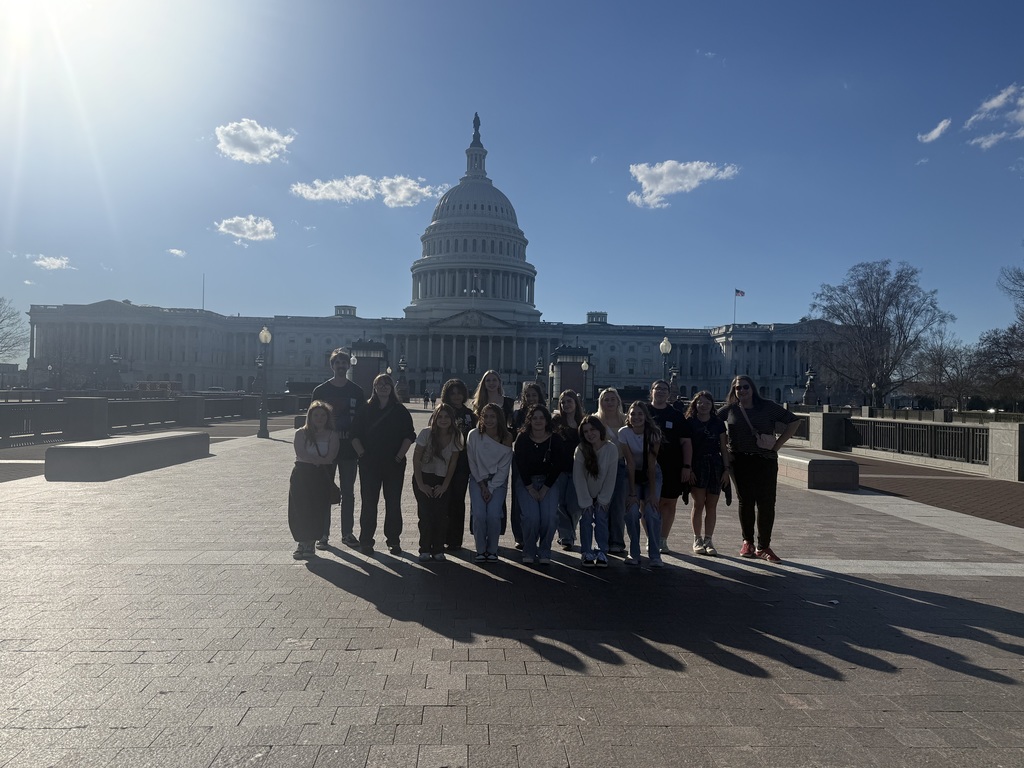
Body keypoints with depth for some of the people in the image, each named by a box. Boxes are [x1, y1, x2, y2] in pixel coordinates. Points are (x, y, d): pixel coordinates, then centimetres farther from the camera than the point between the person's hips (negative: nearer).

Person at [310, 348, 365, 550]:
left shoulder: (356, 391, 4)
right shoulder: (321, 390, 1)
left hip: (349, 450, 1)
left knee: (348, 493, 8)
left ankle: (347, 533, 18)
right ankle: (323, 534, 11)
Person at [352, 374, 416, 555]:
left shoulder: (400, 410, 5)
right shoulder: (366, 409, 6)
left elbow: (409, 435, 2)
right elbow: (355, 434, 5)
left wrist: (399, 456, -6)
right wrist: (362, 454, -7)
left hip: (394, 463, 0)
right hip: (369, 463, 0)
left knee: (393, 502, 3)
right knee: (369, 501, 3)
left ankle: (393, 540, 11)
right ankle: (366, 540, 13)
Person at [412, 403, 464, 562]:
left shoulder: (456, 437, -7)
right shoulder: (426, 433, -13)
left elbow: (452, 464, -1)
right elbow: (416, 460, -9)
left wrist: (444, 486, -5)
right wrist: (420, 484, -12)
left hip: (443, 480, 2)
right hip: (423, 478, -1)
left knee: (441, 515, -7)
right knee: (425, 514, -7)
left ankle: (438, 549, 7)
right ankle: (425, 550, 6)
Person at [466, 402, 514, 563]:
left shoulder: (507, 438, -8)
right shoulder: (474, 435, -9)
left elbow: (504, 467, -5)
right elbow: (472, 463, -3)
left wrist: (491, 488, -11)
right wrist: (483, 486, -8)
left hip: (498, 480, 0)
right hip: (478, 479, 0)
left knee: (493, 514, -19)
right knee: (479, 514, -18)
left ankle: (492, 550, 2)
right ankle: (480, 550, 2)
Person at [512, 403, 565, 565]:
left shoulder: (555, 439, -4)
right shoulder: (522, 439, -4)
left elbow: (557, 467, -4)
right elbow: (520, 465, -5)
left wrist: (544, 489, -10)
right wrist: (530, 489, -11)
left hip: (549, 481, 0)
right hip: (527, 482, 0)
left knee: (549, 516, -19)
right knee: (531, 517, -20)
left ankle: (544, 552, 2)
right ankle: (529, 552, 3)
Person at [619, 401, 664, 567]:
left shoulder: (654, 432, -18)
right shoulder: (624, 432, -18)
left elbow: (651, 463, -19)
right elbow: (630, 463, -18)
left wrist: (652, 492, -21)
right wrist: (633, 492, -20)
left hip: (652, 474, 0)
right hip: (632, 474, 0)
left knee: (651, 511, -17)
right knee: (632, 511, -16)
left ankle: (655, 555, -7)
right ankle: (634, 554, -1)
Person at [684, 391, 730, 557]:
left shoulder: (718, 423, 11)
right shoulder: (689, 423, 2)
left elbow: (723, 448, 11)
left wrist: (726, 469, 3)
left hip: (715, 465, 3)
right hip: (697, 465, -3)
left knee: (712, 505, 4)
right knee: (698, 503, -4)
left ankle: (708, 540, 13)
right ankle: (697, 540, 7)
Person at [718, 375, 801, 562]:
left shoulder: (768, 407, 1)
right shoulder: (729, 409, 4)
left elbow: (794, 421, 4)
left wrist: (777, 445, -2)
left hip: (766, 461, 0)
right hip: (740, 461, 1)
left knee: (767, 503, -2)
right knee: (745, 502, 7)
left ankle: (763, 547, 8)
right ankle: (747, 542, 21)